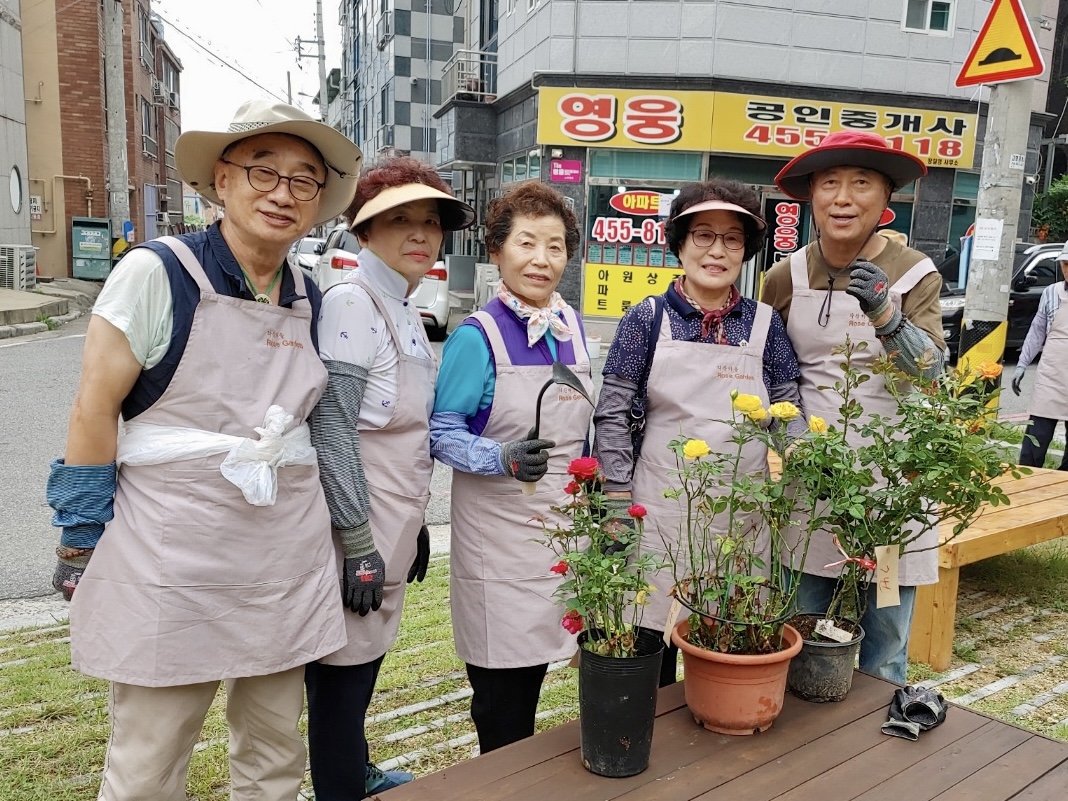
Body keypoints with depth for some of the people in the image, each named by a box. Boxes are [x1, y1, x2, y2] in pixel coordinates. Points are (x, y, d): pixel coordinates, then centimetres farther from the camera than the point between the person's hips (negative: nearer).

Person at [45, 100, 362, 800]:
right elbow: (95, 409, -7)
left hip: (287, 553, 5)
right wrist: (84, 545, -4)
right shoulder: (156, 273, -10)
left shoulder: (309, 300, 6)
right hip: (172, 555, -4)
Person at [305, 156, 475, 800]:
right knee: (343, 671, 5)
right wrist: (359, 545, -20)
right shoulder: (351, 302, -16)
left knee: (367, 658, 23)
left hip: (393, 523, 9)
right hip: (357, 528, -9)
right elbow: (333, 430, -21)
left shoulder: (404, 308, 11)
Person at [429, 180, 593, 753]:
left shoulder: (572, 328, 6)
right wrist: (504, 459, -26)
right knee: (502, 695, 5)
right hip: (497, 531, -5)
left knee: (533, 667, 17)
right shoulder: (477, 336, -12)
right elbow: (441, 433, -12)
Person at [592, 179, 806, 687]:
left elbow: (787, 413, 6)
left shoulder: (764, 323, 4)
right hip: (659, 510, -2)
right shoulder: (648, 318, -2)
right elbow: (612, 414, -3)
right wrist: (619, 506, -8)